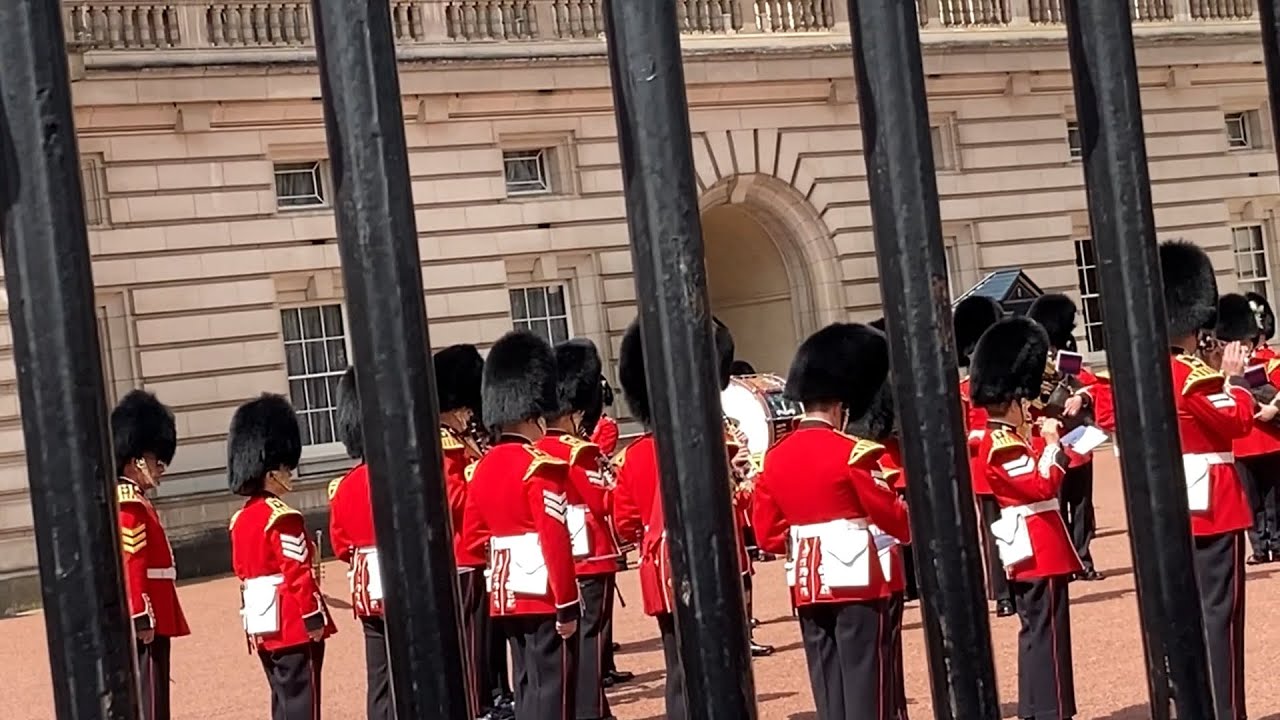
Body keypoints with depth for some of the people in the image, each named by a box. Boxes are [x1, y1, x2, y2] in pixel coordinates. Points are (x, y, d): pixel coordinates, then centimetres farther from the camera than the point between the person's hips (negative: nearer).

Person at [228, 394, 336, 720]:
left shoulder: (241, 519, 11)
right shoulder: (283, 518, -16)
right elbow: (299, 574, -19)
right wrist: (314, 619, -14)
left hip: (263, 628, 9)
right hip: (293, 625, -9)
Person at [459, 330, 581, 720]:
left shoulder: (483, 467, 10)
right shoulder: (543, 466, -15)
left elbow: (472, 537, 15)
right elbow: (555, 541, -19)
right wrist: (567, 605, -17)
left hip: (505, 595, 8)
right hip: (543, 595, -8)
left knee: (528, 686, 14)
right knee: (551, 688, -5)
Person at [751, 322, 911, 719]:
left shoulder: (775, 456, 6)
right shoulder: (851, 453, -12)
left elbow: (767, 533, 10)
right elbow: (895, 518, -8)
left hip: (807, 587, 6)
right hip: (857, 583, -6)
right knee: (866, 686, -2)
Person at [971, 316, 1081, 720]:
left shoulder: (1009, 440, 14)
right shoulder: (1004, 447, -18)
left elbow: (1037, 481, 17)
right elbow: (1043, 486, -25)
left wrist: (1047, 439, 7)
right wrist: (1051, 443, -19)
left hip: (1029, 554, 11)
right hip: (1039, 554, -11)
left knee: (1035, 635, 14)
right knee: (1047, 635, -8)